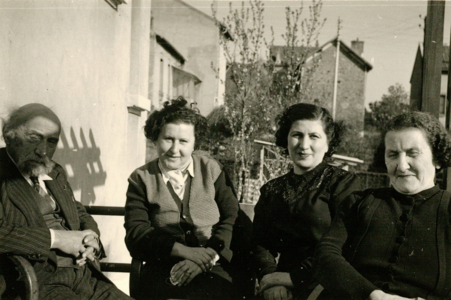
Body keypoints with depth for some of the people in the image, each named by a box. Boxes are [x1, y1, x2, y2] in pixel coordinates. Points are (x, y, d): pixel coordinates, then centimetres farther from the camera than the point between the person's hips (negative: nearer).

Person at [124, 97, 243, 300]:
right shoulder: (141, 178, 12)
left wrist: (207, 255, -13)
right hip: (164, 271, 0)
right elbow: (135, 231, 1)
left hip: (213, 269, 0)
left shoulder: (212, 170, 14)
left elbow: (233, 218, 4)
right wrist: (184, 251, -13)